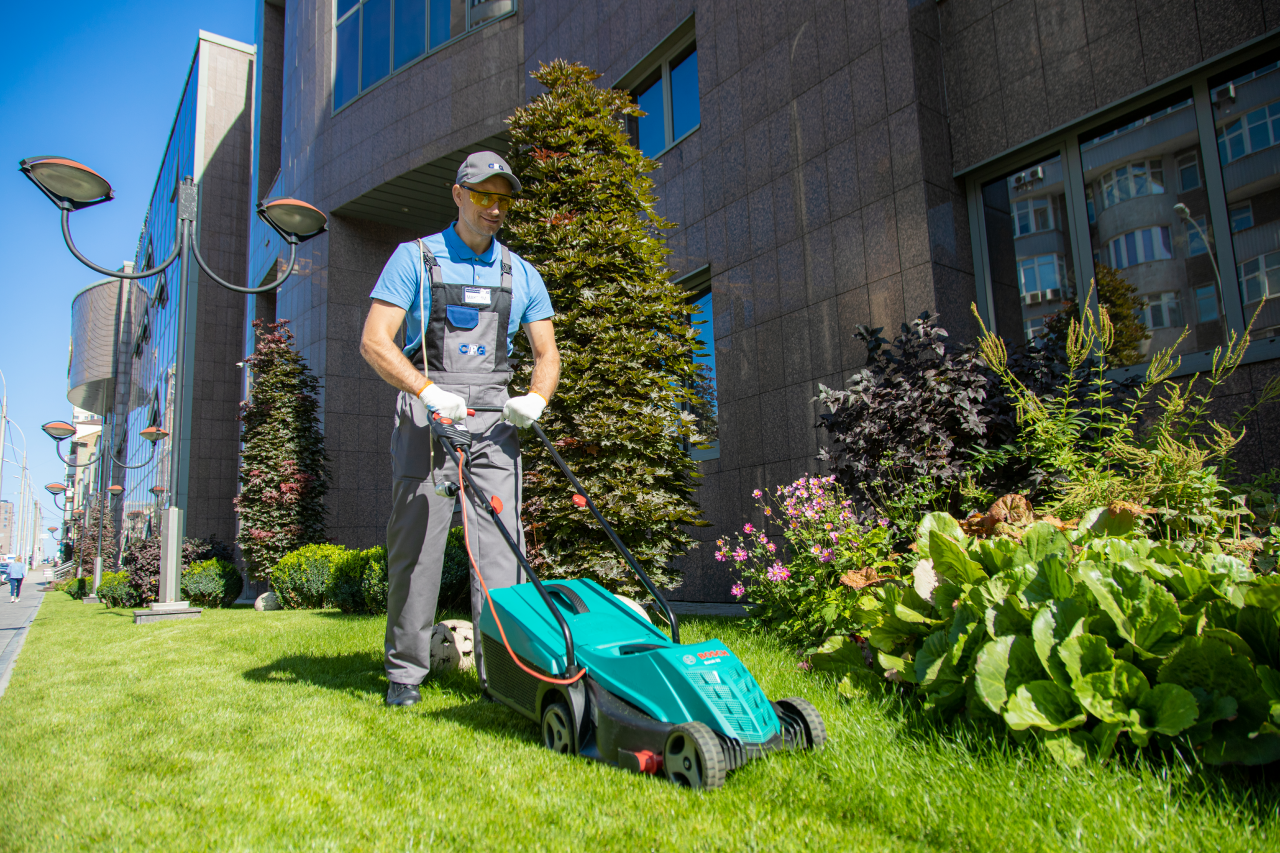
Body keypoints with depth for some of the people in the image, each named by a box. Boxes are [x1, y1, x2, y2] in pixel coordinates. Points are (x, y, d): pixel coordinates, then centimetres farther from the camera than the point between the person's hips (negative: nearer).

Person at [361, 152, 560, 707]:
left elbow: (546, 353, 14)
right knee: (416, 543, -1)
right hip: (426, 419, -2)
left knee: (500, 544, -5)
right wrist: (427, 391, -20)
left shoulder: (520, 275, 15)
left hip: (493, 421, 3)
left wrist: (536, 398, -8)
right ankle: (405, 672, 13)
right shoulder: (415, 259, 5)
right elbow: (374, 341, -5)